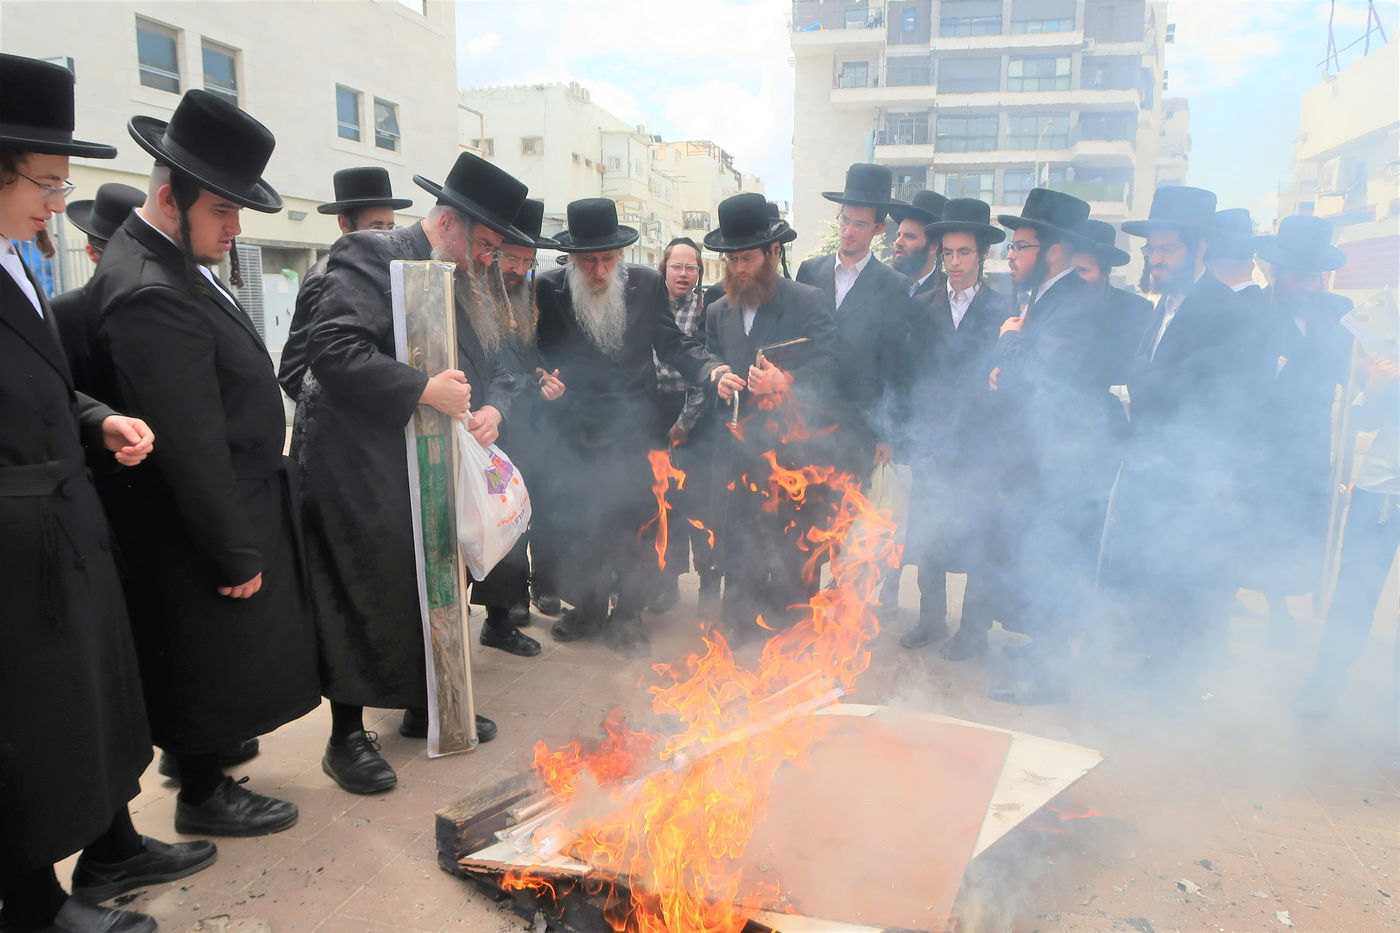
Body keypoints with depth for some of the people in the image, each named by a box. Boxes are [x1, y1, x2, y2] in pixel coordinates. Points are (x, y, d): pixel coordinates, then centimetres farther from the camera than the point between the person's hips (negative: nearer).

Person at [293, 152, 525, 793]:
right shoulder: (369, 256, -12)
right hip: (359, 473, -8)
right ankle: (347, 737, 14)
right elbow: (332, 348, -24)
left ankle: (426, 707, 33)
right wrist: (425, 391, -28)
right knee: (363, 600, -1)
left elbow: (495, 369, 16)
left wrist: (491, 409, -6)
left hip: (432, 473, 8)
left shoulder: (463, 285, 13)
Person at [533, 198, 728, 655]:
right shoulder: (549, 289, -1)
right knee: (572, 525, 7)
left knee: (629, 526, 4)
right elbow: (542, 355, 4)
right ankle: (588, 606, 31)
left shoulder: (646, 284, 0)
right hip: (573, 434, 1)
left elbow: (672, 343, 2)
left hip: (632, 431, 0)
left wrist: (709, 367, -16)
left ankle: (626, 613, 25)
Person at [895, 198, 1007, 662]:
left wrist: (1003, 442, -8)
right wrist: (910, 432, 0)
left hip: (980, 445, -3)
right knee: (926, 535, 11)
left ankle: (975, 628, 19)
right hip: (930, 442, 4)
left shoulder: (1003, 310, -3)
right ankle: (931, 618, 27)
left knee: (979, 540, 4)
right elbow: (912, 374, 7)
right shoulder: (923, 306, 8)